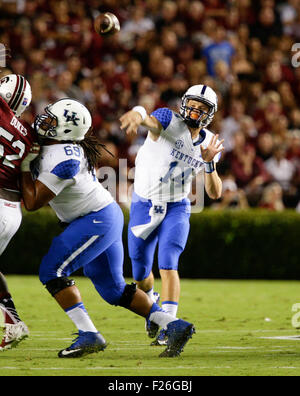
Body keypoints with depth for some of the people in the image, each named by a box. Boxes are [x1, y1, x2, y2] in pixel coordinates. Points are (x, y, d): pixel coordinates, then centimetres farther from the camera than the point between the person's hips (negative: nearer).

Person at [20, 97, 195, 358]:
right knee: (113, 289, 13)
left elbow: (33, 203, -24)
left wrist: (24, 166, -15)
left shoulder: (64, 160, -27)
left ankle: (89, 335, -15)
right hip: (106, 218, 10)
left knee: (52, 271, -12)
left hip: (98, 221, -10)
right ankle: (174, 326, 12)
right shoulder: (49, 144, 1)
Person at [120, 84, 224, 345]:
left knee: (168, 264, -20)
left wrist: (209, 163, -23)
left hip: (176, 208, 1)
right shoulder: (170, 122, -17)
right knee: (141, 273, 11)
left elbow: (215, 193, -4)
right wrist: (136, 114, -69)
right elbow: (148, 119, -43)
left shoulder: (208, 144, -3)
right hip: (144, 205, -1)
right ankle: (152, 303, 44)